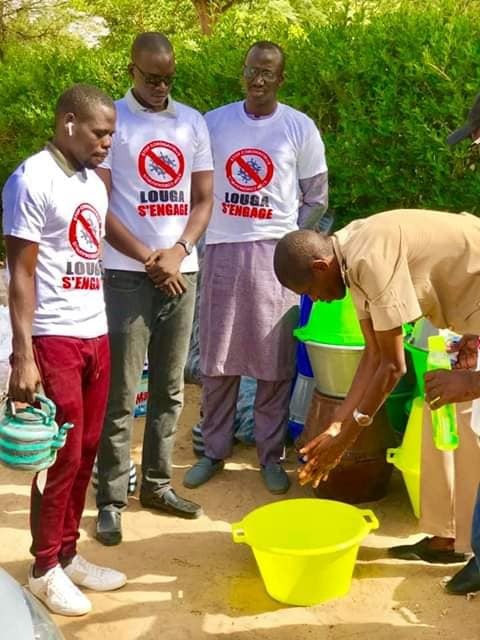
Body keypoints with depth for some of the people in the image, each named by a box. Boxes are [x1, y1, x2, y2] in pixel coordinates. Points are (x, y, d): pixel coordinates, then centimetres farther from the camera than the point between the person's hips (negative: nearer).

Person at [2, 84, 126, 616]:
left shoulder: (93, 182, 13)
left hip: (96, 335, 7)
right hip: (54, 339, -7)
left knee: (86, 452, 12)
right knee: (61, 456, 1)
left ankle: (68, 554, 26)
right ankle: (45, 568, 18)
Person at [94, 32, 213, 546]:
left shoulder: (192, 122, 10)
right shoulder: (112, 119, -3)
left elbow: (203, 199, 9)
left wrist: (178, 251, -8)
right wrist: (149, 259, -11)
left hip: (181, 271, 4)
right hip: (127, 274, -4)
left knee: (169, 389, 10)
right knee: (120, 394, -2)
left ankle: (156, 484, 23)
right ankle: (110, 500, 8)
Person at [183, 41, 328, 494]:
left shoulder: (300, 128, 0)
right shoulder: (214, 122, 4)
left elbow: (316, 199, 5)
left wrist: (286, 237, -3)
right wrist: (202, 231, 0)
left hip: (274, 253, -1)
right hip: (221, 250, 2)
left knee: (274, 360, 4)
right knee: (217, 357, 7)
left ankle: (270, 454, 17)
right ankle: (214, 450, 20)